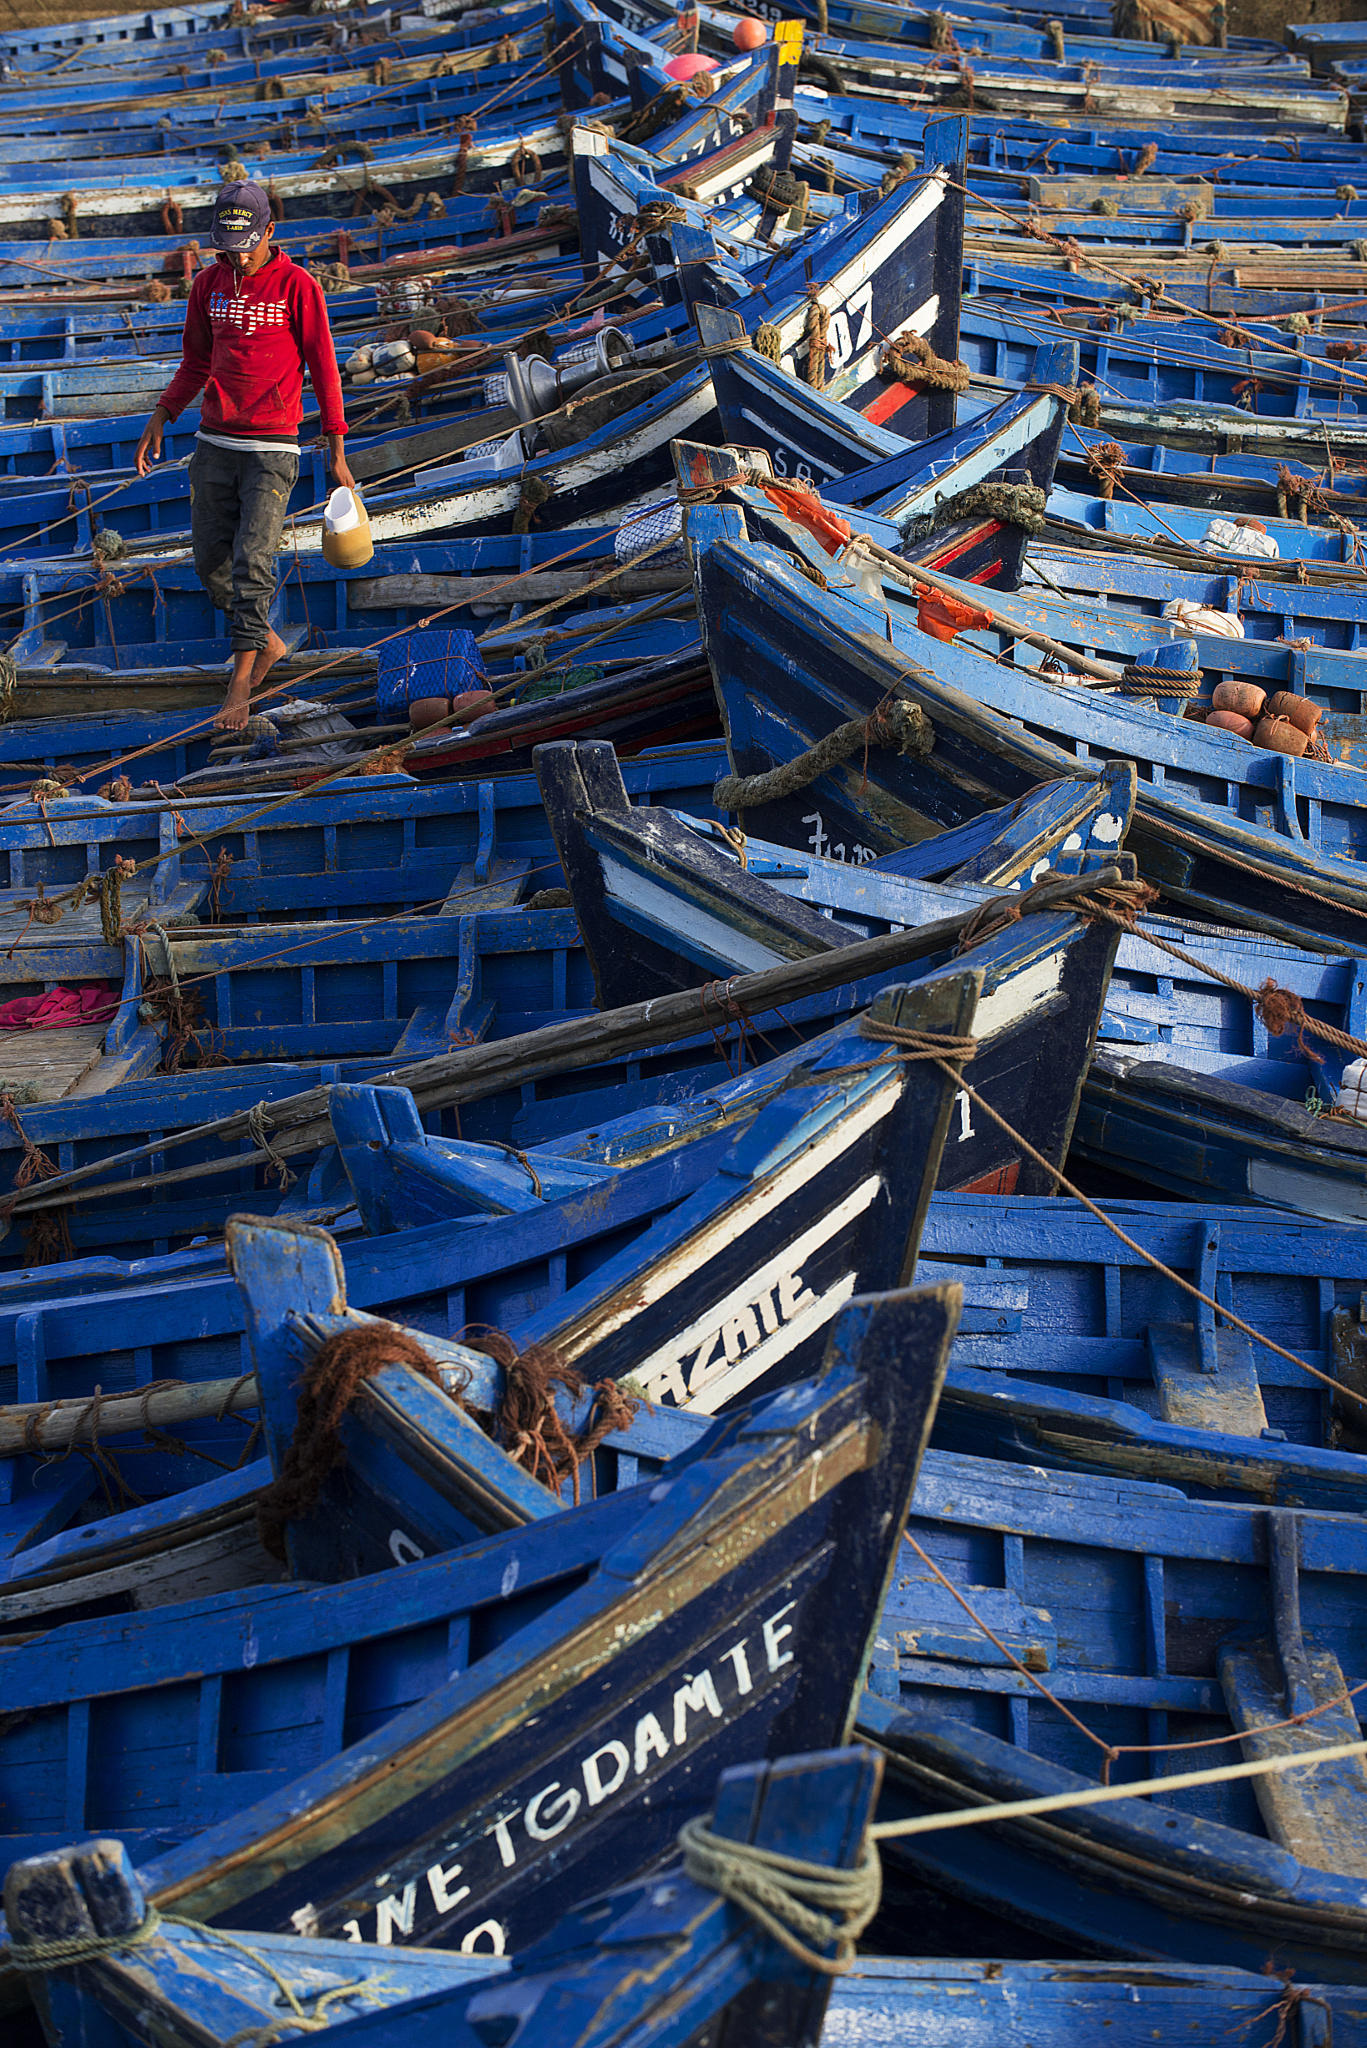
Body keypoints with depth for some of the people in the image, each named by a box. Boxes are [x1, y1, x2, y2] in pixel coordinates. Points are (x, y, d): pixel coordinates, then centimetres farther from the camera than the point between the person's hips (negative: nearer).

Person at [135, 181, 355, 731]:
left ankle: (240, 685, -11)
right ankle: (267, 643, 30)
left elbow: (324, 369, -3)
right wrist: (160, 417, 8)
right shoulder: (208, 284, 8)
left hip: (272, 449, -5)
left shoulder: (298, 287, -6)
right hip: (214, 444, 5)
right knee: (211, 564, 8)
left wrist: (337, 452, -4)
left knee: (252, 562, -13)